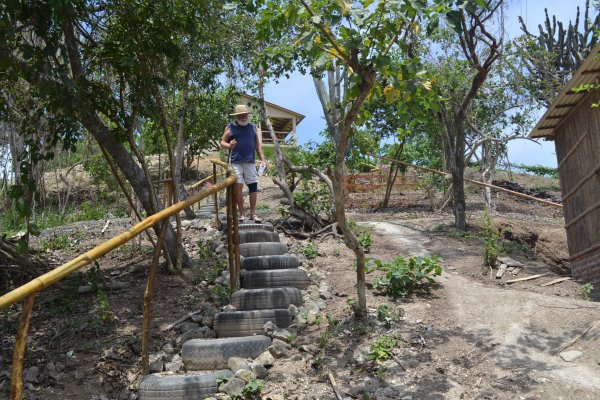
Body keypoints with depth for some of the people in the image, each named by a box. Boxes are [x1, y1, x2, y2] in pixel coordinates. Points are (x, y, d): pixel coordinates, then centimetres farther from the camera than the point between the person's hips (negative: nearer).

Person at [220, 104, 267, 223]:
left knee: (253, 186, 0)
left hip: (250, 162, 3)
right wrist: (229, 145, -16)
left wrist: (262, 159, 7)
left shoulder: (253, 127, 16)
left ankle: (253, 213, 8)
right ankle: (241, 213, 3)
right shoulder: (230, 128, 8)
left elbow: (258, 145, 17)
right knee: (238, 186, -6)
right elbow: (222, 143, 7)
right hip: (236, 162, -3)